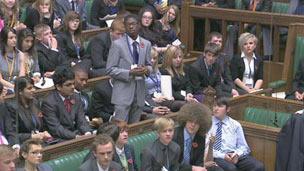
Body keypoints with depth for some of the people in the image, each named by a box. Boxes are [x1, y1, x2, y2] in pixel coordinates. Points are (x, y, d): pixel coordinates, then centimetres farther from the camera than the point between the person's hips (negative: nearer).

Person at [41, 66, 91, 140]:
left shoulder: (76, 98, 10)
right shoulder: (48, 102, -11)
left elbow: (81, 120, 6)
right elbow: (56, 128, -17)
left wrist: (87, 133, -15)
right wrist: (75, 136, -27)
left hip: (77, 135, 6)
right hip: (59, 140, -6)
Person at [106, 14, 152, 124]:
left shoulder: (146, 44, 9)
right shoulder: (117, 44, -5)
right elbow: (110, 70, -7)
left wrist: (147, 69, -7)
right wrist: (130, 73, -19)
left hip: (139, 91, 5)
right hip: (123, 91, -4)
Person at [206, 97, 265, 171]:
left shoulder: (235, 124, 17)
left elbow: (243, 146, 14)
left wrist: (237, 154, -9)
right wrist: (222, 156, -14)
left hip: (235, 155, 3)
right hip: (217, 157, -3)